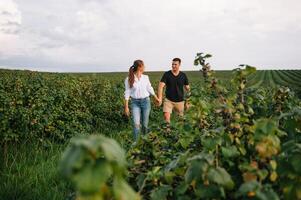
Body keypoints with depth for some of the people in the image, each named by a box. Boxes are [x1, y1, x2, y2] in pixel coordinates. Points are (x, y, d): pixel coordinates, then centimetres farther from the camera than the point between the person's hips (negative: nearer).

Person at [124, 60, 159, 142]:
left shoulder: (145, 77, 1)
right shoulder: (129, 79, -7)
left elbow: (149, 88, 15)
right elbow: (127, 93, -5)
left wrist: (156, 97, 23)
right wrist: (126, 106, -7)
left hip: (146, 101, 2)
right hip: (135, 102, -2)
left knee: (145, 123, 8)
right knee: (136, 124, -13)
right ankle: (136, 142, -3)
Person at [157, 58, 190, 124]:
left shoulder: (183, 75, 1)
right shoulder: (167, 74, -4)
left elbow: (187, 88, 8)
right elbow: (161, 86, -12)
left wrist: (188, 101, 5)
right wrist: (160, 98, -25)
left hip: (180, 101, 2)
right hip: (168, 100, -2)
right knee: (166, 116, -18)